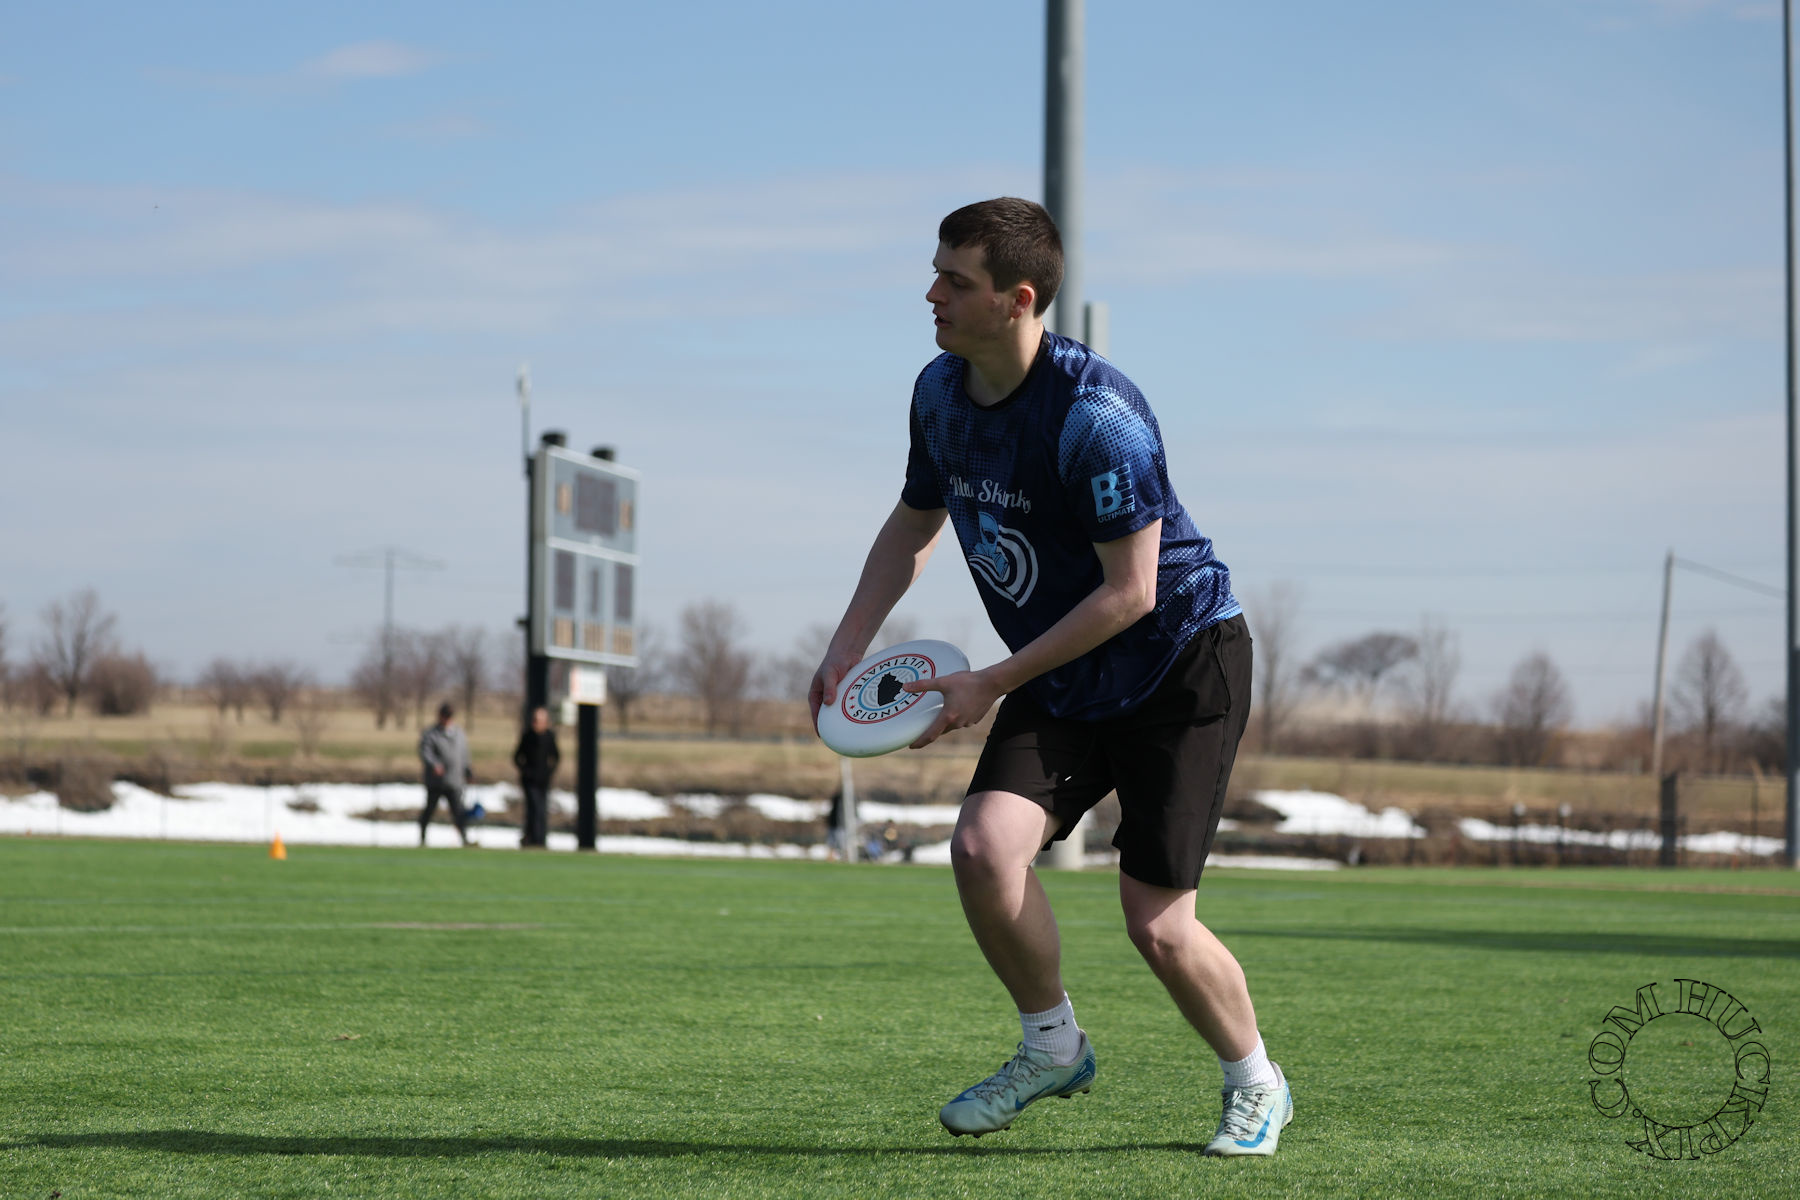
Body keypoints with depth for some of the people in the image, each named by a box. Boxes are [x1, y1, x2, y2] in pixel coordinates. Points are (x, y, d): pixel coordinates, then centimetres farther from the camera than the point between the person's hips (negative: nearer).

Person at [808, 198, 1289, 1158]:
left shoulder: (1094, 413, -26)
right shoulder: (940, 390, -2)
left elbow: (1128, 593, -24)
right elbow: (914, 522, 16)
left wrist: (990, 685, -20)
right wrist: (846, 648, 5)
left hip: (1181, 665, -6)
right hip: (1059, 683, 6)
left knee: (1155, 924, -8)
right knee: (983, 847, -17)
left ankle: (1255, 1086, 20)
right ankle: (1053, 1049, 8)